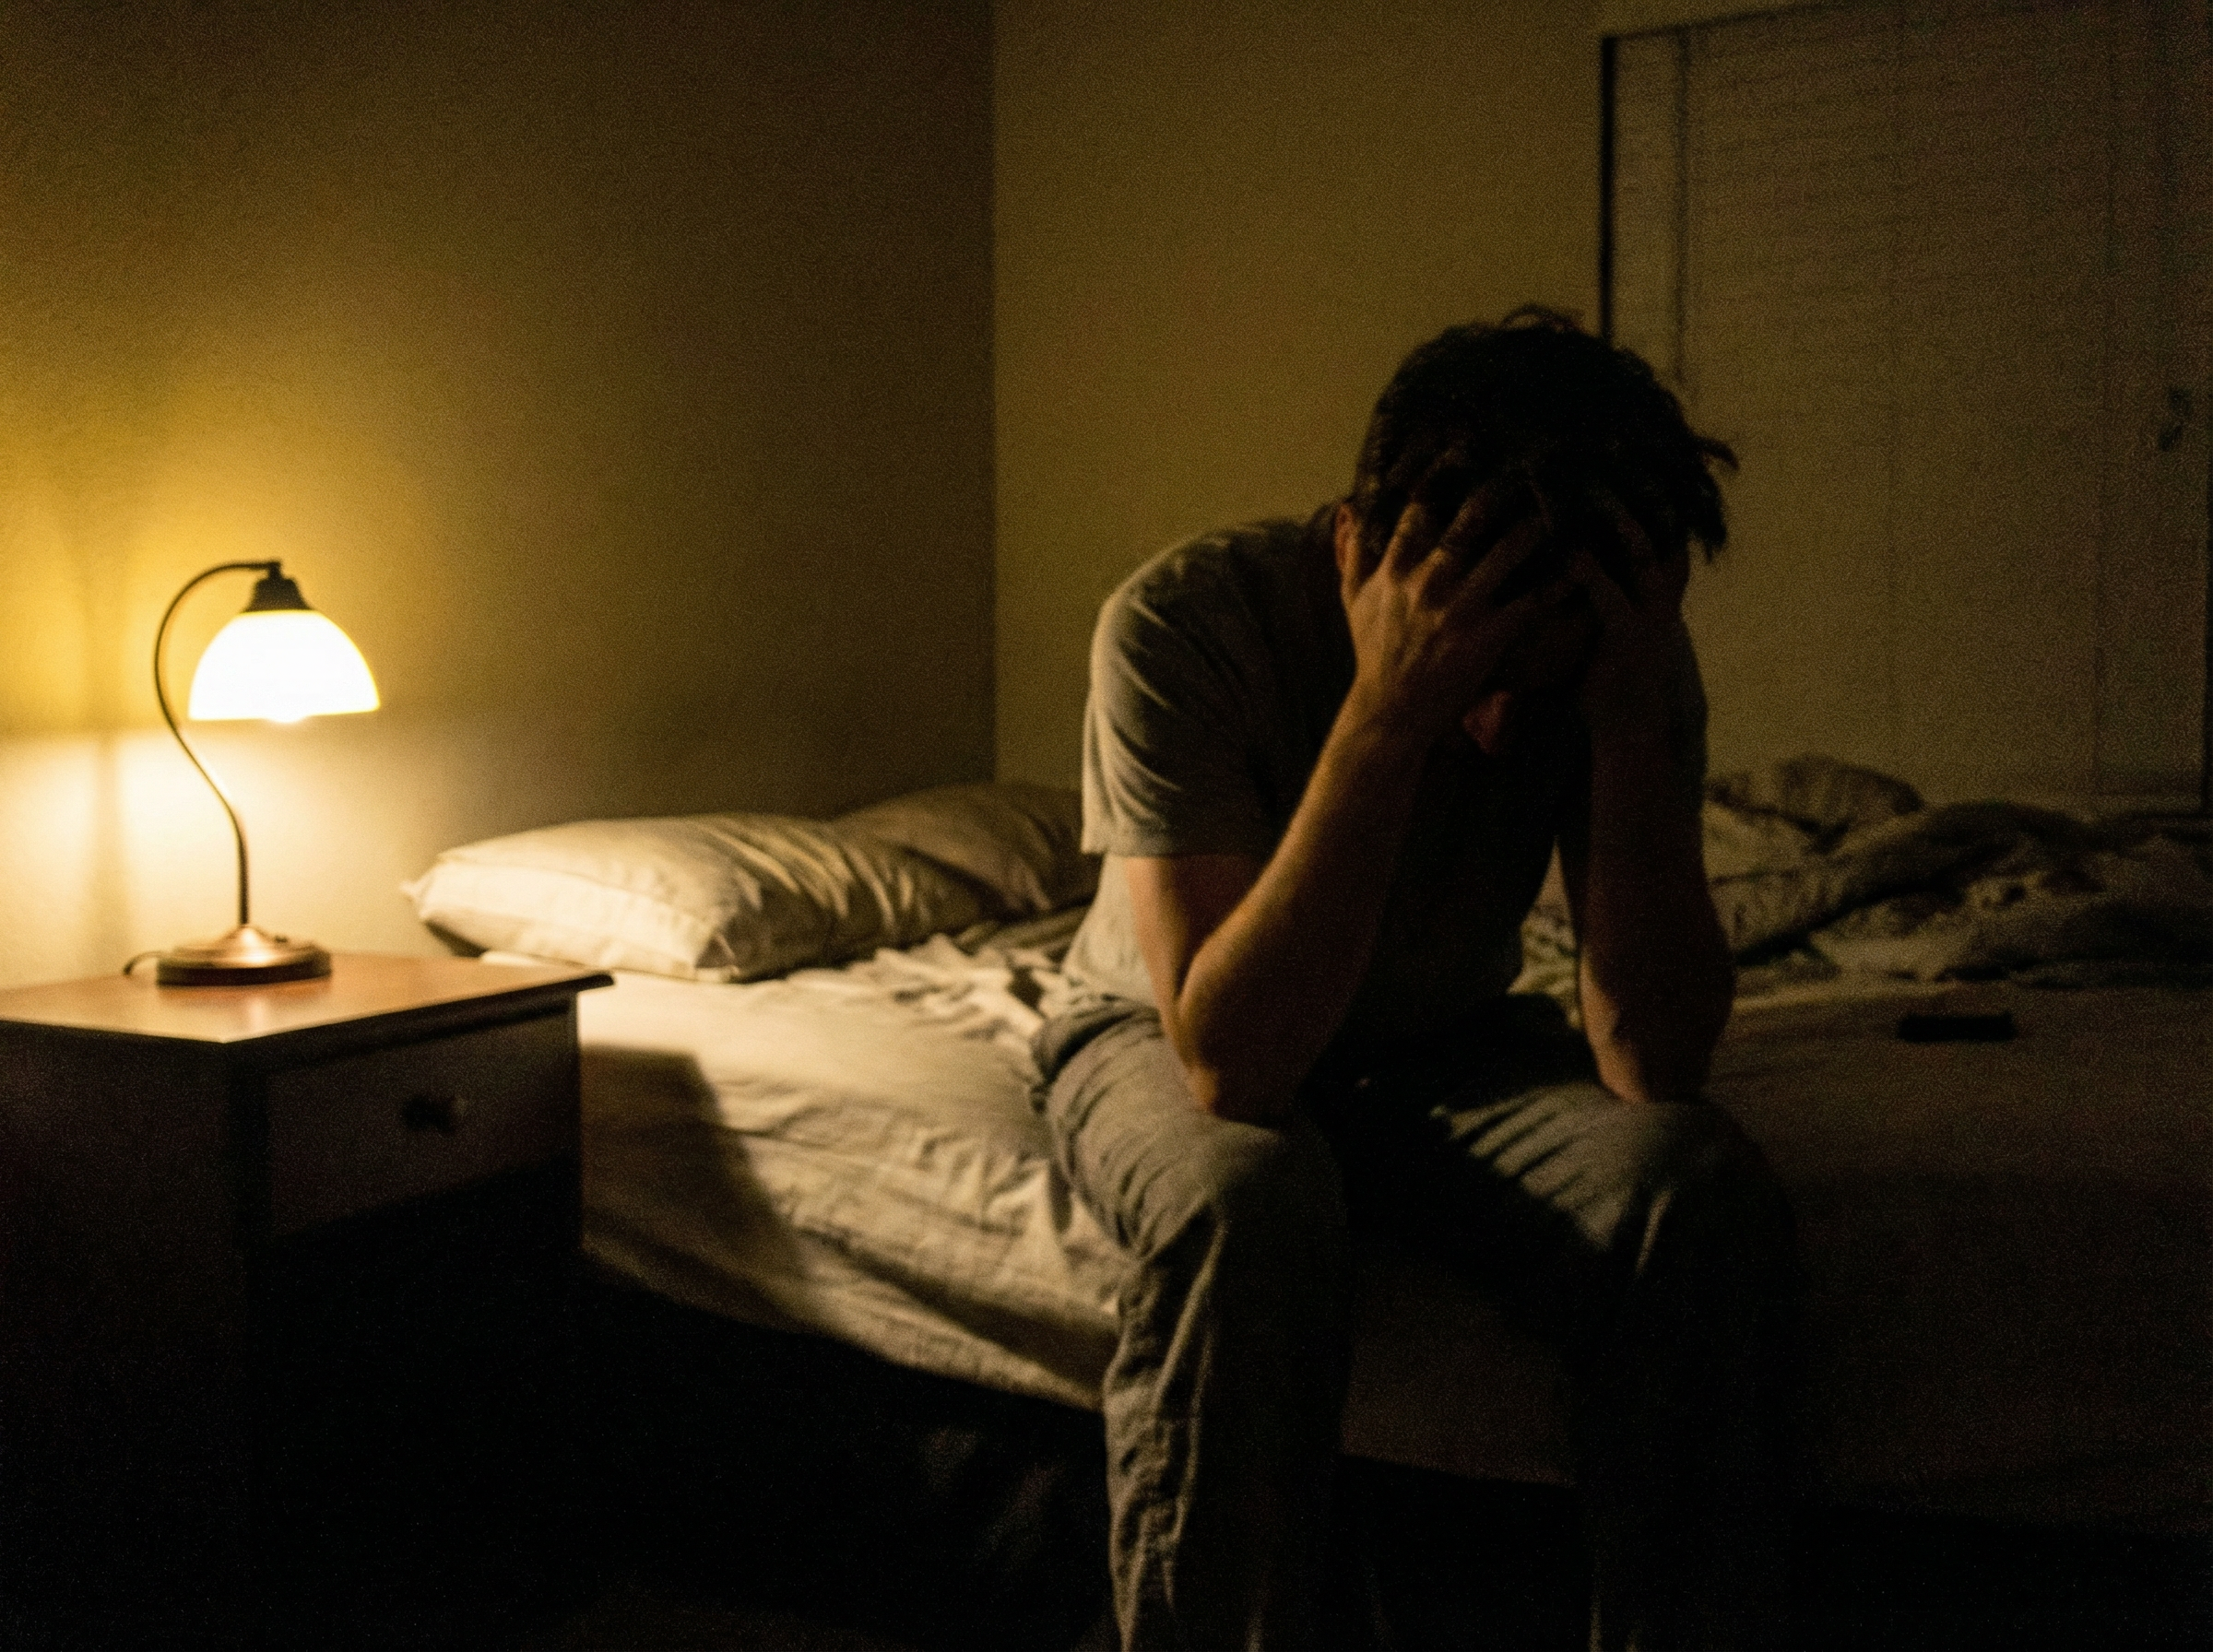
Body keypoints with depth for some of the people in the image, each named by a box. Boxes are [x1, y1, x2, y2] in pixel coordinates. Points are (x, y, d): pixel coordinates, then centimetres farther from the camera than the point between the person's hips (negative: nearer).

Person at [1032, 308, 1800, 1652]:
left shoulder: (1628, 647, -19)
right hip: (1169, 1041, -2)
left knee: (1708, 1192, -26)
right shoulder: (1184, 622, -29)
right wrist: (1385, 716, -43)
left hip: (1442, 1040, 3)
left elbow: (1654, 1064, -26)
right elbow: (1230, 1063, -36)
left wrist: (1635, 727, -37)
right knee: (1248, 1201, -37)